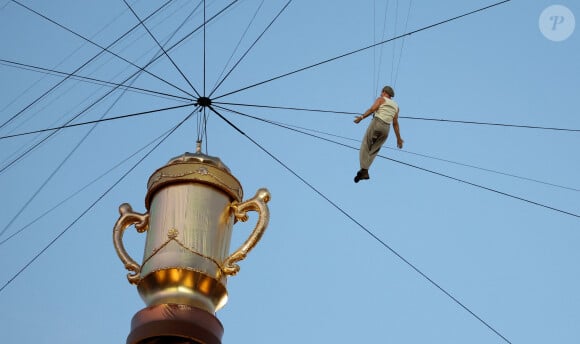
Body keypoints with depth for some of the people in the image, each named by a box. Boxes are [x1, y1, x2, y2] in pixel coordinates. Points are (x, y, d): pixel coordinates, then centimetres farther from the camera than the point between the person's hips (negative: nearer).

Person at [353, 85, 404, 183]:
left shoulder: (381, 99, 8)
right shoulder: (395, 106, 21)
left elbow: (372, 109, -11)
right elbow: (395, 123, 17)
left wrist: (362, 117, -17)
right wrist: (399, 138, 18)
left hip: (376, 123, -5)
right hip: (386, 128, 5)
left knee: (365, 147, -3)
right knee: (373, 151, 9)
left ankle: (364, 171, -16)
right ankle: (364, 171, -1)